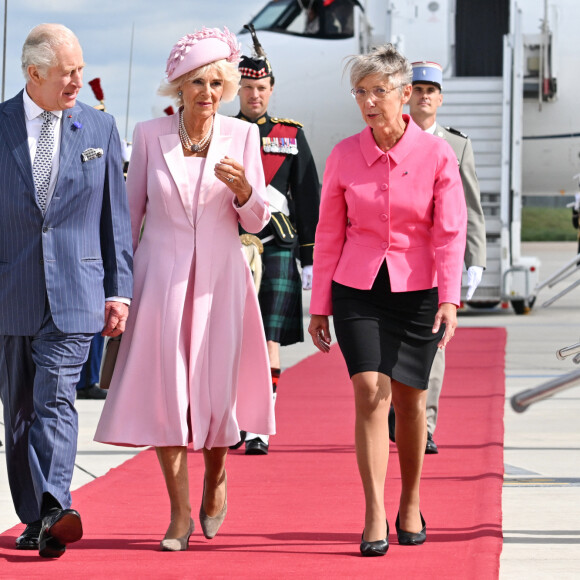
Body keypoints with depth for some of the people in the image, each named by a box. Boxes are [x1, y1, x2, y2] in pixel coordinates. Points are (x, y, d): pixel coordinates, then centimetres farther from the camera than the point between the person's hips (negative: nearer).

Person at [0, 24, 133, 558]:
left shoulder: (100, 128, 6)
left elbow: (115, 216, 9)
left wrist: (119, 291, 4)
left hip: (74, 292, -1)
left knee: (56, 400, -15)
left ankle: (54, 511, -25)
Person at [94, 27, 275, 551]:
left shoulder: (243, 136, 0)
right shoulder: (149, 135, 1)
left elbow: (256, 222, 1)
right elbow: (130, 211, 9)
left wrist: (242, 187, -19)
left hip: (219, 277, 0)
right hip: (161, 276, 0)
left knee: (216, 386, 3)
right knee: (163, 388, -4)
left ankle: (216, 475, 33)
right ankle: (180, 512, 5)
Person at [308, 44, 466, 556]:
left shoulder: (436, 154, -5)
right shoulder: (344, 155, 0)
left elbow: (450, 232, -8)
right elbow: (328, 235, 6)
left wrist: (450, 299, -18)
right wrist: (319, 305, 7)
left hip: (415, 291, 0)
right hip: (357, 289, 1)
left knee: (409, 400, 6)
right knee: (370, 391, -14)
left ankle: (411, 505, 27)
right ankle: (375, 518, -14)